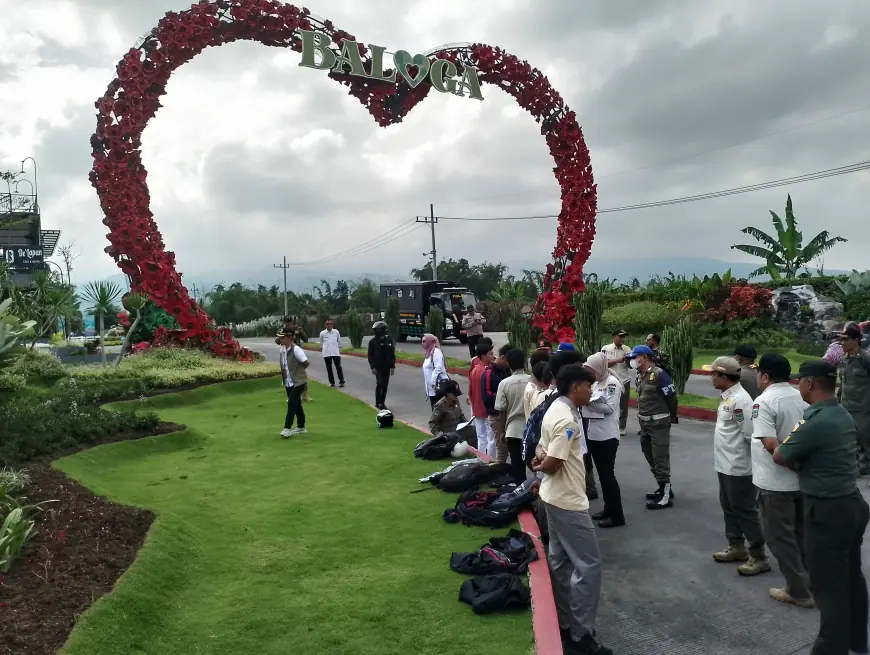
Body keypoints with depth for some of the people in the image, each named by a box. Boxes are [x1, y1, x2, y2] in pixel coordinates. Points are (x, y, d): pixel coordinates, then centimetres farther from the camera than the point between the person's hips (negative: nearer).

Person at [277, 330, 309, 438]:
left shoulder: (296, 349, -20)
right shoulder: (282, 350, 3)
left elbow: (306, 363, -23)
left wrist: (298, 370, -7)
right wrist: (284, 375, 9)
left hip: (298, 382, -8)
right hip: (288, 382, 8)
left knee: (291, 403, -12)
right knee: (296, 404, 16)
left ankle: (287, 428, -8)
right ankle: (301, 427, 27)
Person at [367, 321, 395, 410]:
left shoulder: (389, 340, 1)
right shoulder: (373, 341, -5)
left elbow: (392, 354, 6)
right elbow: (370, 355, -2)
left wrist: (392, 366, 2)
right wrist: (372, 367, -9)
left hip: (387, 367, 3)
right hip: (378, 367, -3)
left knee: (385, 385, 6)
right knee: (379, 384, -10)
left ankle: (382, 403, 17)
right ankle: (378, 403, 2)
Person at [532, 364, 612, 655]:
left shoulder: (556, 409, 8)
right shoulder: (567, 419, -24)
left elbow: (542, 449, 15)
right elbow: (552, 465, -25)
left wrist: (540, 455, -7)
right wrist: (541, 466, -4)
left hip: (555, 497, 10)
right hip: (568, 501, -10)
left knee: (560, 560, 17)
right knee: (588, 564, -1)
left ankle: (564, 623, 28)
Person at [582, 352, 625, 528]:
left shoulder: (612, 382, -13)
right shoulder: (597, 383, 12)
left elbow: (609, 407, -20)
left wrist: (589, 401, -20)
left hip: (607, 436, -8)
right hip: (594, 434, 8)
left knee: (608, 474, -2)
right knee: (602, 474, 15)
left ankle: (617, 515, 7)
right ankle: (608, 508, 27)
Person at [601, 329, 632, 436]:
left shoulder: (627, 349, 4)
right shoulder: (606, 349, -1)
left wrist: (628, 361, -20)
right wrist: (617, 360, -18)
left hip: (624, 380, 2)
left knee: (623, 405, 6)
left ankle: (621, 427, 15)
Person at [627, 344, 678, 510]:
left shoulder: (659, 374, -17)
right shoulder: (640, 375, 9)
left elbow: (672, 396, -14)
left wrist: (672, 417, -3)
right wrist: (642, 415, 14)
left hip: (659, 423, -9)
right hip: (644, 423, 9)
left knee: (661, 459, -4)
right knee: (650, 457, 16)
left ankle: (666, 496, 3)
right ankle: (664, 488, 30)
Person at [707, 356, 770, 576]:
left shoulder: (740, 400, -23)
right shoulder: (727, 396, 7)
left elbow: (752, 435, -23)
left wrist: (756, 463, -15)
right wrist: (723, 459, 16)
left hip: (738, 468, -10)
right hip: (725, 465, 10)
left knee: (745, 512, 2)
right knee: (729, 507, 19)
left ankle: (759, 557, 14)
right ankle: (736, 547, 33)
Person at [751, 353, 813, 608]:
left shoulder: (764, 401, -19)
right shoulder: (802, 397, 3)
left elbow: (771, 444, -28)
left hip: (776, 483, -7)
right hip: (802, 479, 7)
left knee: (780, 537, 8)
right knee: (801, 534, 21)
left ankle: (799, 591, 16)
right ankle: (810, 584, 31)